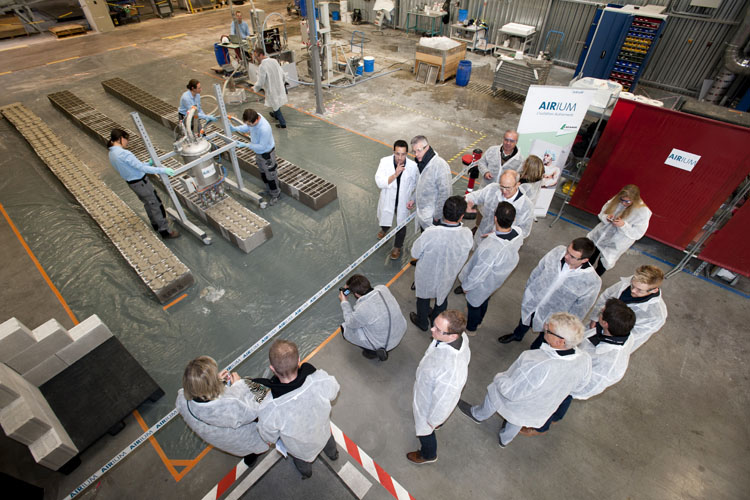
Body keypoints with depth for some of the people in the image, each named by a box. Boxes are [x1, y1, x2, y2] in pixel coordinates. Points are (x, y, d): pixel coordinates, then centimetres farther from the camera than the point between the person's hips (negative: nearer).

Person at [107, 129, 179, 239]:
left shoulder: (112, 153, 7)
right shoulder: (123, 153, -25)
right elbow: (141, 168, -27)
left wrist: (148, 164, 12)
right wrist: (162, 170, -26)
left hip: (131, 183, 10)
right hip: (141, 182, -10)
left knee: (147, 203, 24)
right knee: (156, 204, -1)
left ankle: (156, 224, 39)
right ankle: (165, 231, 3)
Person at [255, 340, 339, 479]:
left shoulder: (269, 409, -45)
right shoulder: (322, 380, -42)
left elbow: (269, 438, -21)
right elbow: (333, 393, -16)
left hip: (301, 448, -1)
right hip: (323, 433, 1)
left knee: (301, 461, 37)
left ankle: (306, 472, 69)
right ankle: (333, 453, 71)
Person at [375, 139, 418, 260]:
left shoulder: (413, 166, -21)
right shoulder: (385, 162, -22)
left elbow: (415, 184, -3)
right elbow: (379, 182, -30)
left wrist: (411, 199, 2)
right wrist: (395, 174, -41)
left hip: (403, 202, 0)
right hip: (387, 200, 1)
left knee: (401, 226, 17)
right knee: (384, 221, 24)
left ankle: (397, 247, 44)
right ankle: (385, 229, 63)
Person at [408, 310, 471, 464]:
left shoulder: (451, 370, -50)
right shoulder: (459, 335, -28)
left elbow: (443, 400, -30)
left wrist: (433, 420, -10)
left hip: (430, 403, -6)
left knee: (424, 429, 27)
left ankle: (428, 455, 60)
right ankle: (439, 421, 75)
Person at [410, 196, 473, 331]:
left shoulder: (430, 233, -37)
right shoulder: (467, 234, -29)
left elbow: (415, 254, -21)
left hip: (426, 276, -2)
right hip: (448, 277, 2)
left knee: (423, 298, 28)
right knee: (442, 299, 32)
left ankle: (422, 323, 54)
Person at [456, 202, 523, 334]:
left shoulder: (491, 249, -47)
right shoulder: (518, 233, -26)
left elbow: (478, 274, -31)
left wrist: (465, 286, -14)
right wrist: (495, 236, 5)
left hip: (482, 283, -6)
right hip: (497, 278, 6)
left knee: (473, 303, 25)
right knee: (484, 300, 34)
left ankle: (470, 328, 54)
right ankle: (478, 320, 63)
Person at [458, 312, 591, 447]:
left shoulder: (537, 366, -47)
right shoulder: (585, 360, -28)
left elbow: (511, 392, -32)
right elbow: (577, 385, -5)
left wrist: (499, 378, -12)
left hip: (515, 404, -4)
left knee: (494, 395, 29)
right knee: (517, 422, 35)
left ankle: (478, 415, 59)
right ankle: (505, 440, 64)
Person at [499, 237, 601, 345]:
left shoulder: (592, 281, -30)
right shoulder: (558, 251, -22)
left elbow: (580, 309, -15)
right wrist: (528, 290, 8)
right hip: (531, 302, 4)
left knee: (541, 343, 23)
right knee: (524, 323, 34)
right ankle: (517, 335, 67)